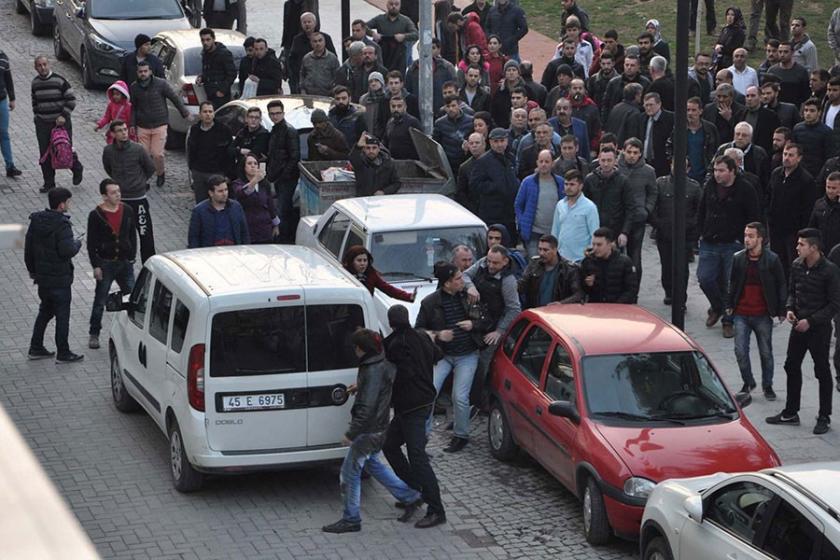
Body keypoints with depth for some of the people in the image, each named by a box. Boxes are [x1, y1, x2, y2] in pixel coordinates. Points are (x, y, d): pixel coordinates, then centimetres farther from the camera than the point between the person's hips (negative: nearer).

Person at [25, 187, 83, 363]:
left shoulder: (36, 221, 3)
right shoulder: (61, 225, -21)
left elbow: (28, 248, 10)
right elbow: (67, 251, -26)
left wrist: (32, 269, 21)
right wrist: (77, 244, -5)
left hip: (42, 276, 7)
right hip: (60, 278, -7)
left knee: (45, 311, 21)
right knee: (62, 315, 3)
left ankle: (35, 348, 24)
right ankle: (63, 354, 8)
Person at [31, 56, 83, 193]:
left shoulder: (59, 80, -10)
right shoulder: (35, 82, 6)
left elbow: (71, 99, -8)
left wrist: (63, 116, -15)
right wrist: (36, 116, 13)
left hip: (61, 121, -4)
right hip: (42, 124, 4)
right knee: (45, 154, 2)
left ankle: (77, 169, 30)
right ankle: (49, 183, 12)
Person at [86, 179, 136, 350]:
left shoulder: (127, 211, 1)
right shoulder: (96, 215, -10)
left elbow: (132, 236, 10)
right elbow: (91, 243, -7)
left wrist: (132, 257, 4)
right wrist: (95, 266, -11)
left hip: (125, 263, 3)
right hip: (105, 264, -3)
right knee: (100, 302, 5)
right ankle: (94, 334, 16)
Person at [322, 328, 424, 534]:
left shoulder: (373, 372, -26)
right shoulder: (384, 363, 2)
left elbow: (367, 408, -29)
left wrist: (351, 434, -24)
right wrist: (359, 386, 19)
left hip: (368, 431, -10)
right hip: (379, 427, 10)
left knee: (350, 473, 2)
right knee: (371, 463, 27)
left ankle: (351, 519, 13)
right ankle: (411, 497, 30)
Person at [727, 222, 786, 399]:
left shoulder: (772, 260, -6)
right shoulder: (738, 258, 3)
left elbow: (781, 285, 0)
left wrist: (781, 311, -2)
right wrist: (729, 304, 9)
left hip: (762, 316, -2)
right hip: (741, 314, 2)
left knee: (766, 353, 8)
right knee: (740, 351, -2)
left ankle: (767, 386, 23)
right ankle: (748, 383, 18)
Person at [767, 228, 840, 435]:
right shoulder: (797, 266, 1)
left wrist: (811, 321, -19)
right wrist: (790, 308, -4)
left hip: (819, 328, -6)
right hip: (799, 325, 6)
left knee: (822, 372, 4)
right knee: (792, 367, 12)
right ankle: (790, 413, 24)